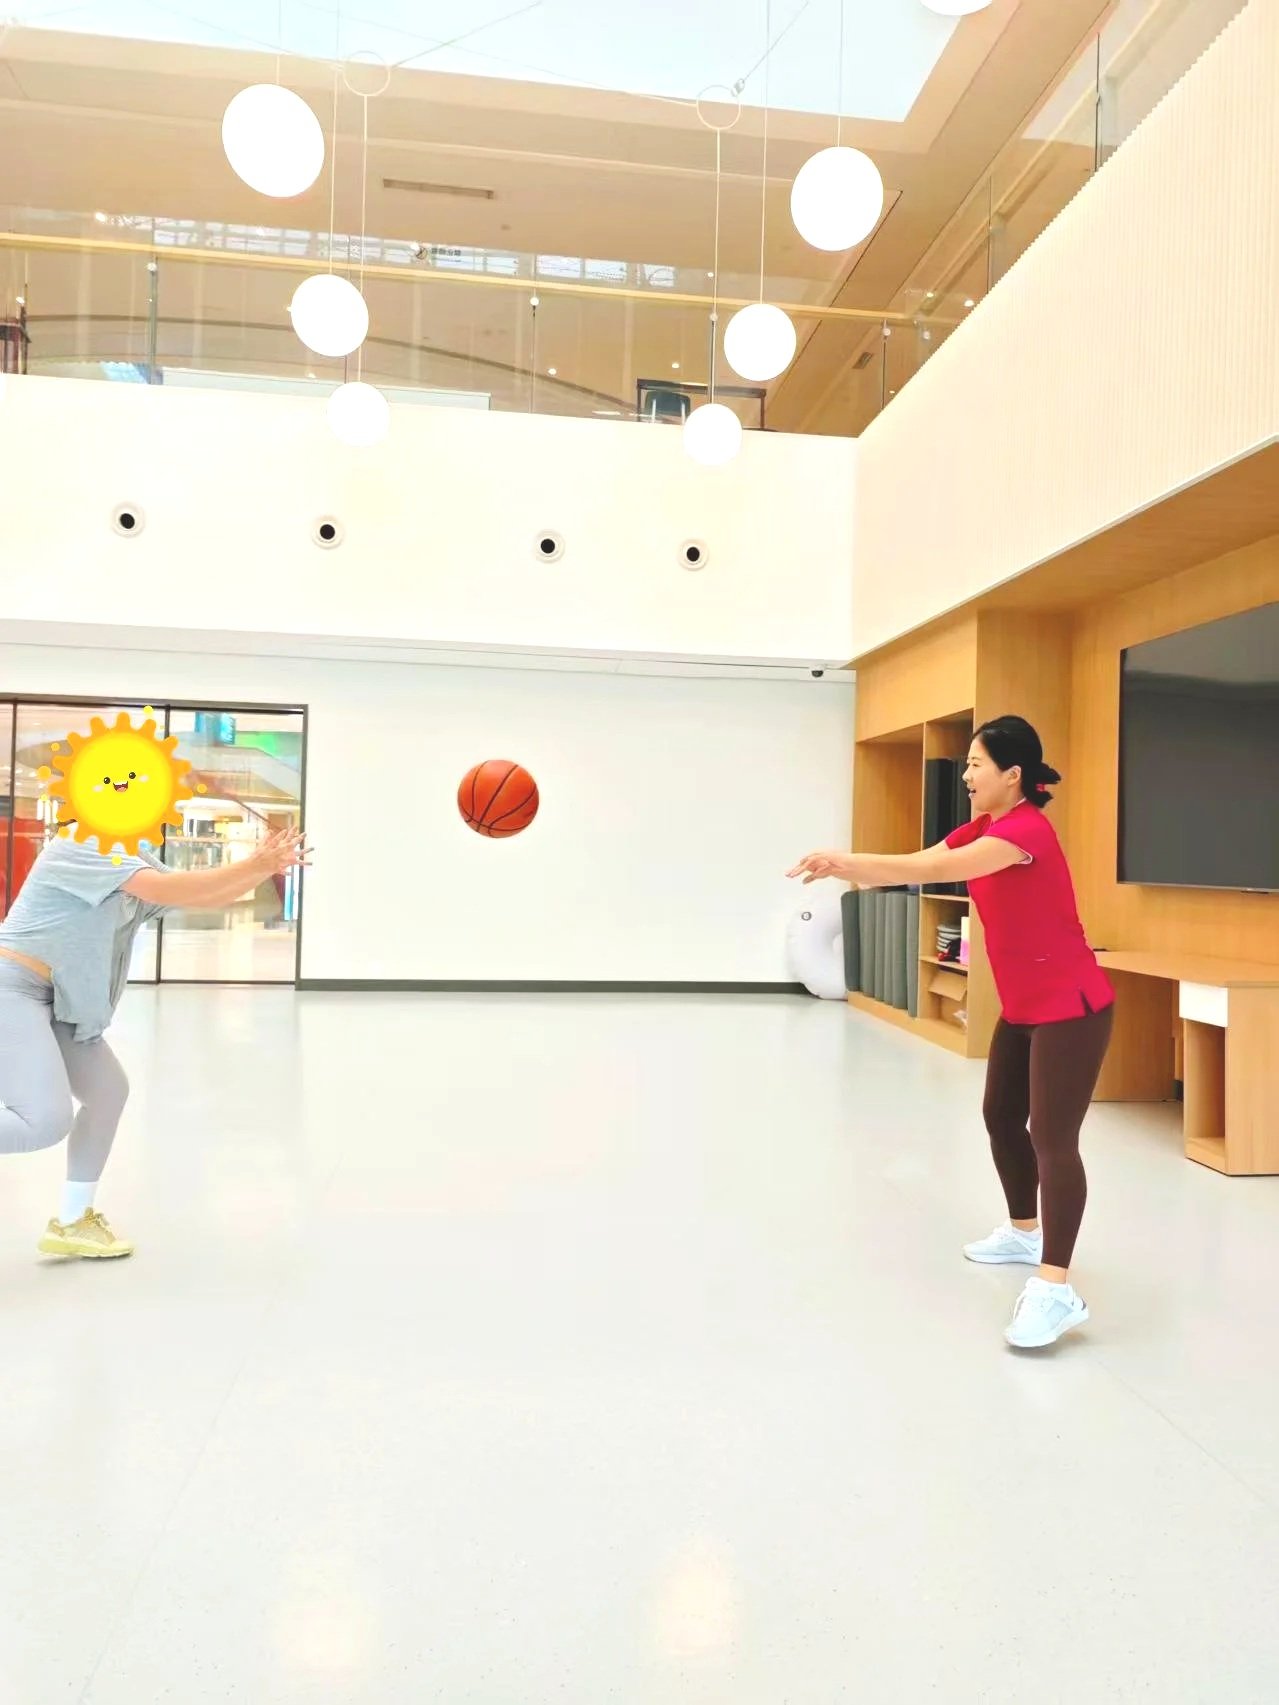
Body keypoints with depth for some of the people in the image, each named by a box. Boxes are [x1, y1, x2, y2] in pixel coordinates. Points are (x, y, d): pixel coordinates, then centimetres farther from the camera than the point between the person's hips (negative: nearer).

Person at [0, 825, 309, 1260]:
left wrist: (266, 866, -4)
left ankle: (71, 1223, 23)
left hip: (51, 1000, 10)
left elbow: (205, 896, 10)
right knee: (46, 1121, -20)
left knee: (108, 1091, 11)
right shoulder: (81, 848, -16)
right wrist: (254, 865, -25)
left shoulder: (134, 861, 11)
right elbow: (169, 890, -27)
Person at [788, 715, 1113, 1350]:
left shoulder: (1026, 828, -23)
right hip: (1023, 1007, 10)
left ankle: (1055, 1288, -8)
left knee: (1053, 1138, -11)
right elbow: (920, 863, -2)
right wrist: (849, 869, -17)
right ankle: (1024, 1232, 38)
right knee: (1001, 1118, 19)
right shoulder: (981, 828, 7)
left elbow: (938, 870, -35)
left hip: (1071, 1006, -10)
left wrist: (849, 861, -37)